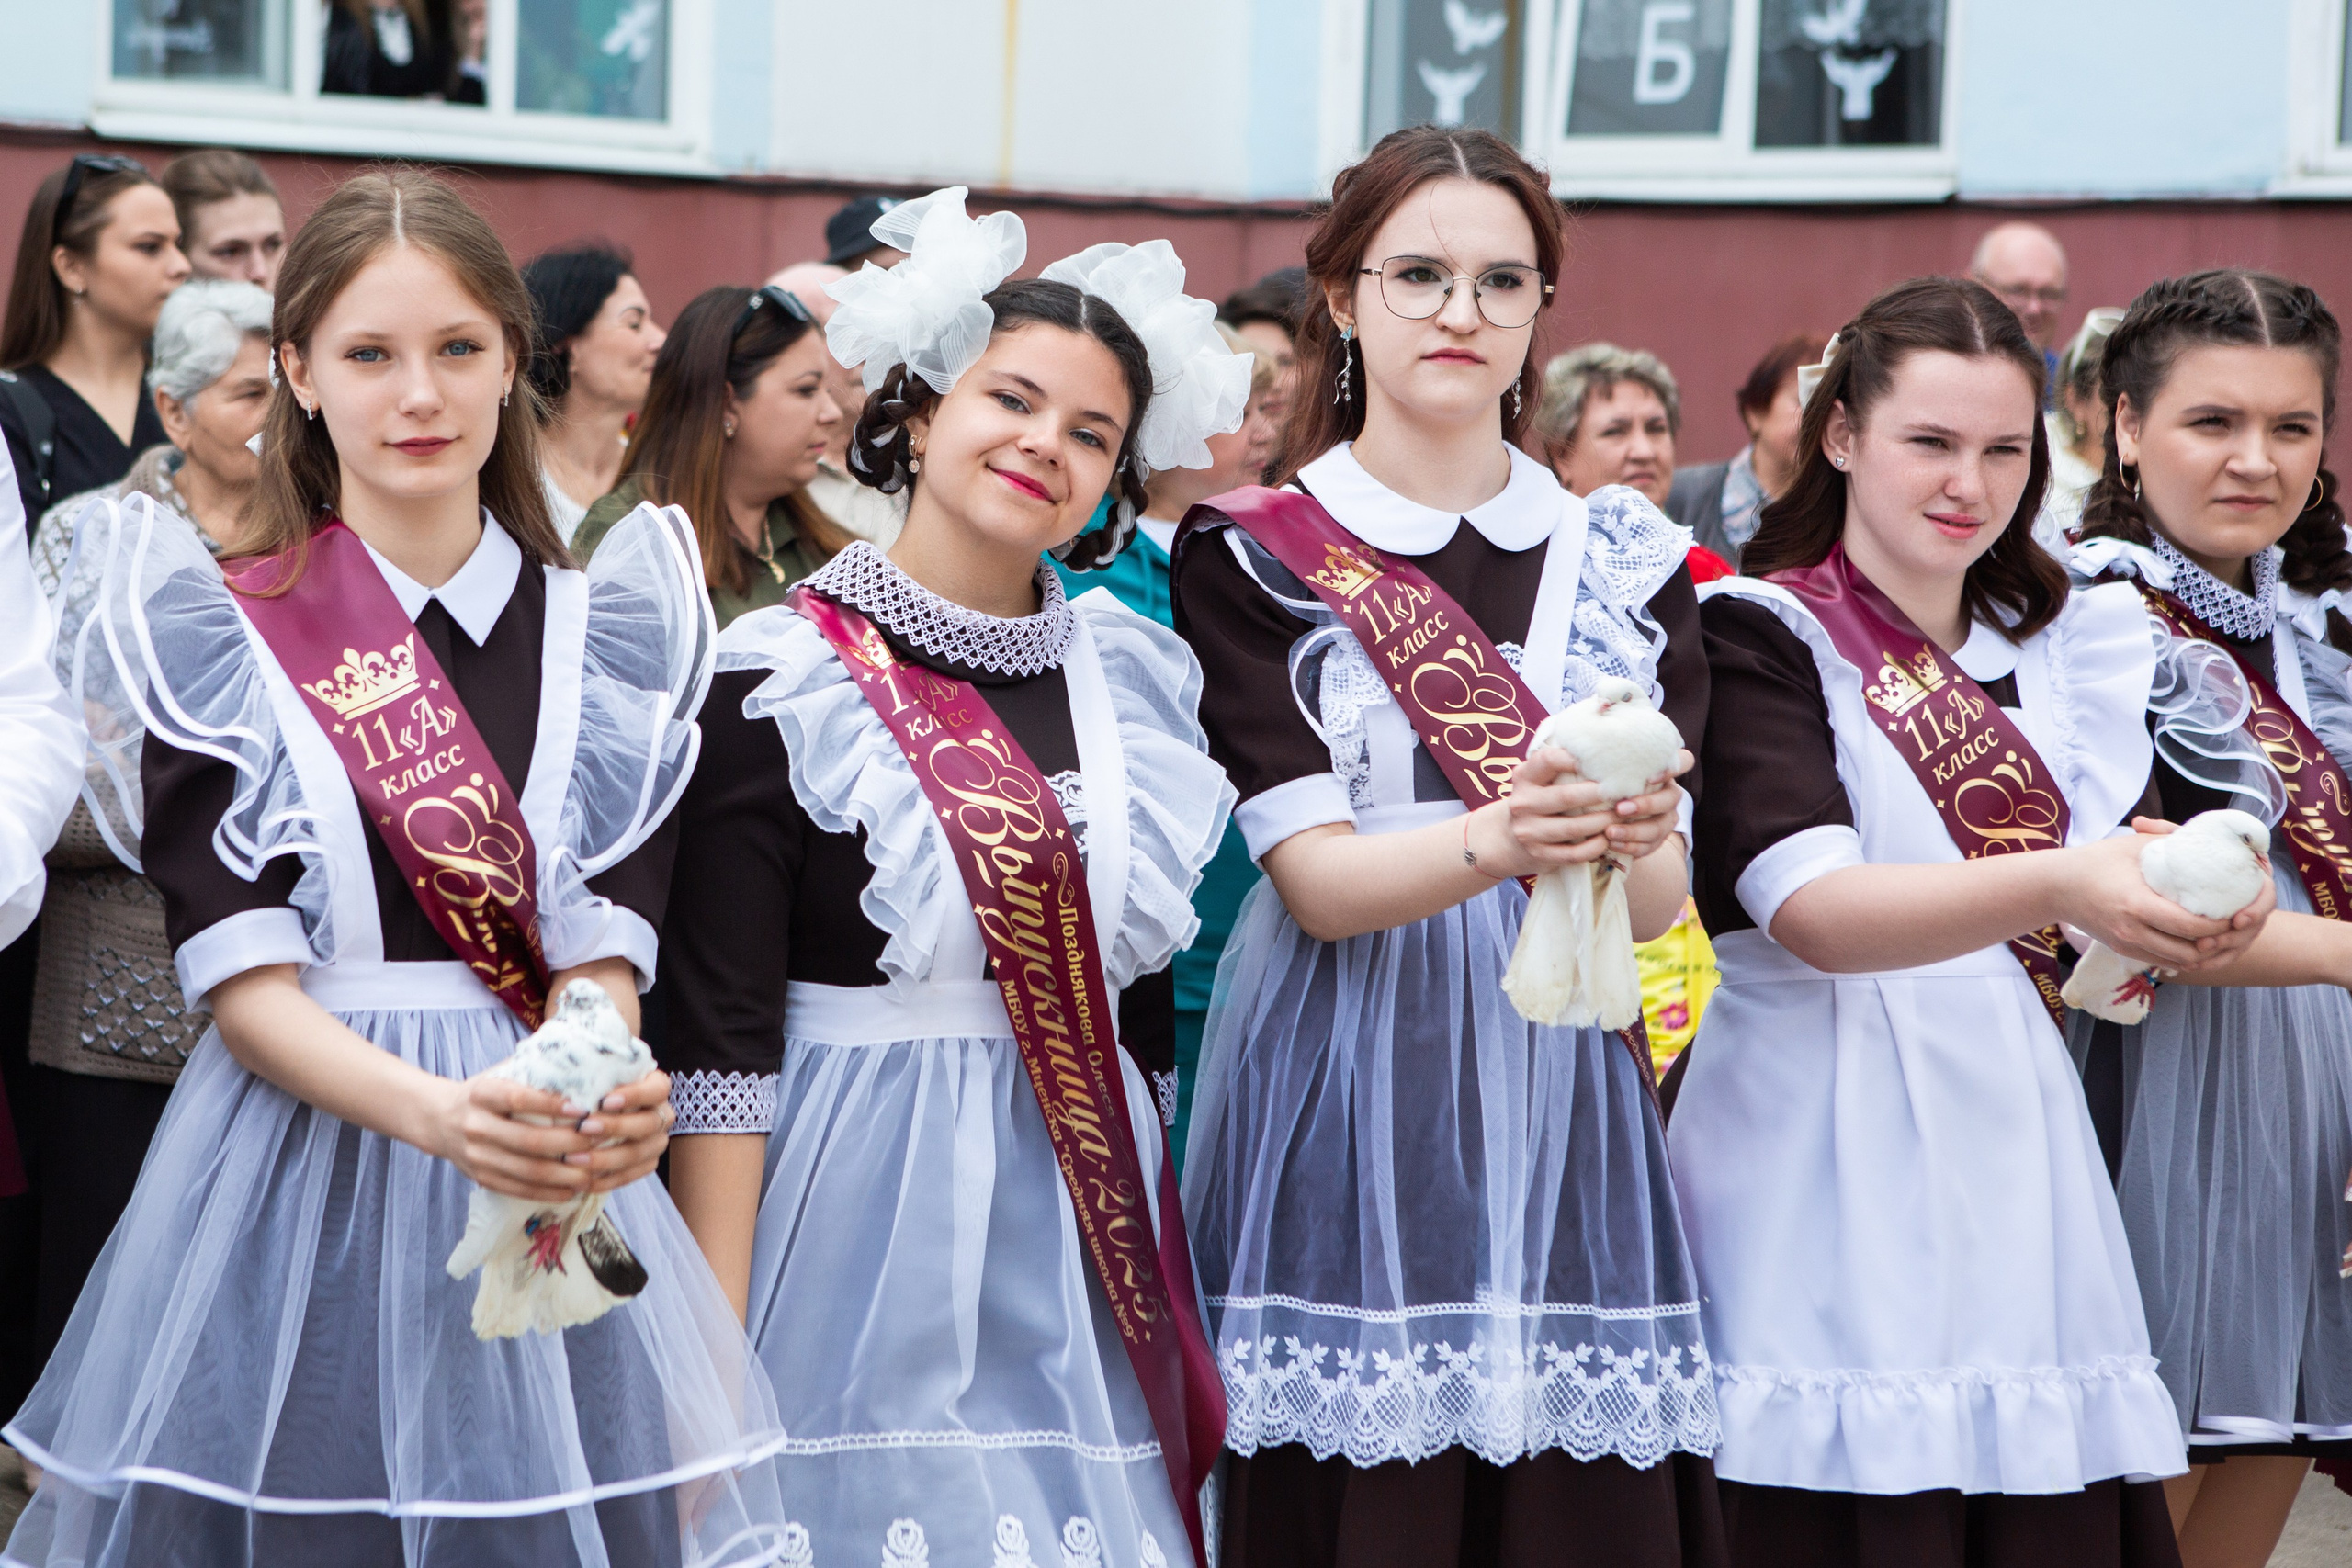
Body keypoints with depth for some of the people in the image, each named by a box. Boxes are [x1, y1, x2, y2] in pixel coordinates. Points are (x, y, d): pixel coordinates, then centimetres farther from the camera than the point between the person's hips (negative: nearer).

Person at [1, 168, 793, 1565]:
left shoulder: (601, 633, 8)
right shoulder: (217, 635, 0)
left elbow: (602, 949, -2)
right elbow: (245, 983, -8)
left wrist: (607, 1097, -25)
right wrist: (440, 1113, -27)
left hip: (547, 1207, 2)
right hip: (299, 1176, -2)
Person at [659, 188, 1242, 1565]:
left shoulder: (1134, 672, 9)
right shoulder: (788, 679, -6)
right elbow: (721, 1033, -10)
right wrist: (711, 1344, -14)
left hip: (1080, 1242, 5)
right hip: (866, 1228, -4)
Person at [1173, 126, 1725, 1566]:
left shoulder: (1626, 555, 9)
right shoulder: (1251, 555, 1)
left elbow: (1659, 902, 1)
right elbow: (1317, 879, -10)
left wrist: (1634, 838, -23)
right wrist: (1497, 839, -29)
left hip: (1559, 1087, 3)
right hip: (1344, 1106, -2)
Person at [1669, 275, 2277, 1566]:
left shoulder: (2052, 651, 15)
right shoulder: (1761, 637, -3)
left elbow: (2093, 956, 7)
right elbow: (1810, 910, -19)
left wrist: (2195, 903, -15)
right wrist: (2054, 888, -33)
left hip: (2017, 1157, 5)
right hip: (1833, 1159, -5)